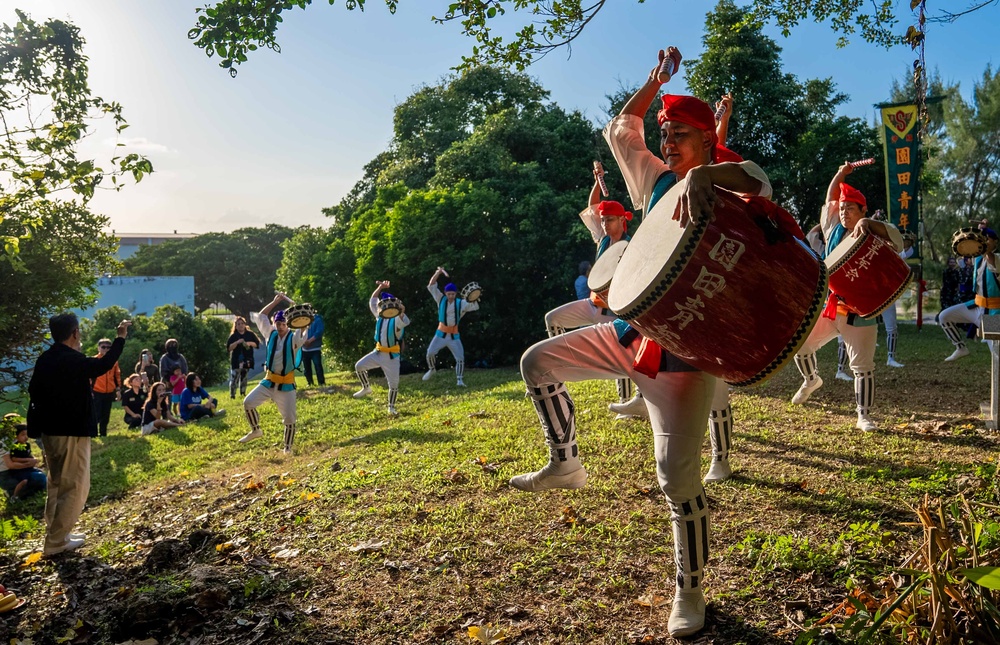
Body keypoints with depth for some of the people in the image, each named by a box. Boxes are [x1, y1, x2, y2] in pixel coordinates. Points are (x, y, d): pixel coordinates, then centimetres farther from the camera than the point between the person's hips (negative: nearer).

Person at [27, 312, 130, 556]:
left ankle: (55, 534, 26)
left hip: (50, 431, 9)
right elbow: (105, 363, -13)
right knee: (75, 486, 0)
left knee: (57, 484, 19)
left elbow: (34, 391, 13)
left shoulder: (44, 360, 6)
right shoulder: (73, 360, -20)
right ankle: (55, 542, 1)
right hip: (72, 433, -9)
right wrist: (120, 337, -4)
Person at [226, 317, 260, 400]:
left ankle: (243, 393, 24)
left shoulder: (250, 334, 5)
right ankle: (232, 394, -5)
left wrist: (250, 343, -13)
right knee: (234, 377, -9)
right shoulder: (233, 336, -1)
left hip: (247, 359, 2)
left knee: (244, 377, 11)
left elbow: (257, 344, 5)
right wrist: (237, 342, -20)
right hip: (236, 360, -2)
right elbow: (228, 348, -8)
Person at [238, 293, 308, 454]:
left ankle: (288, 447, 15)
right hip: (268, 381, 4)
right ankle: (255, 430, 16)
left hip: (286, 384, -4)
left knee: (289, 418, -4)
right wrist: (275, 301, 1)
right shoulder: (271, 334, 3)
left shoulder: (294, 338, -9)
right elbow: (260, 316, 7)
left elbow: (302, 325, -29)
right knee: (248, 402, -7)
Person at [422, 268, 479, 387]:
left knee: (460, 358, -9)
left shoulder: (461, 303, -4)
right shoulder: (441, 299, -2)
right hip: (441, 333, 0)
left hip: (454, 335, 0)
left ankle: (459, 379, 0)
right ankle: (431, 370, 22)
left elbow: (475, 306, -12)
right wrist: (439, 272, -15)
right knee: (430, 353, -7)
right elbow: (431, 285, -5)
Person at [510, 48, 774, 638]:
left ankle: (691, 591, 12)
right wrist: (658, 77, 16)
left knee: (679, 475, -9)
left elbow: (759, 180, -29)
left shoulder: (723, 192, -6)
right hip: (632, 329, 7)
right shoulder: (656, 180, 11)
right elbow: (620, 129, 20)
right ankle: (566, 463, 23)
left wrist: (701, 174, -43)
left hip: (684, 348, -6)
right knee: (538, 362, 6)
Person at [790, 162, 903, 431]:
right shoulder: (835, 230, 10)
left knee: (863, 367, -2)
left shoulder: (871, 236, -4)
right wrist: (840, 175, 7)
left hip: (859, 312, -5)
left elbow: (897, 240, -23)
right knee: (800, 343, 6)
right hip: (827, 306, 5)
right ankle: (811, 380, 35)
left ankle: (864, 416, 8)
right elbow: (830, 200, 19)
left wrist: (867, 222, -34)